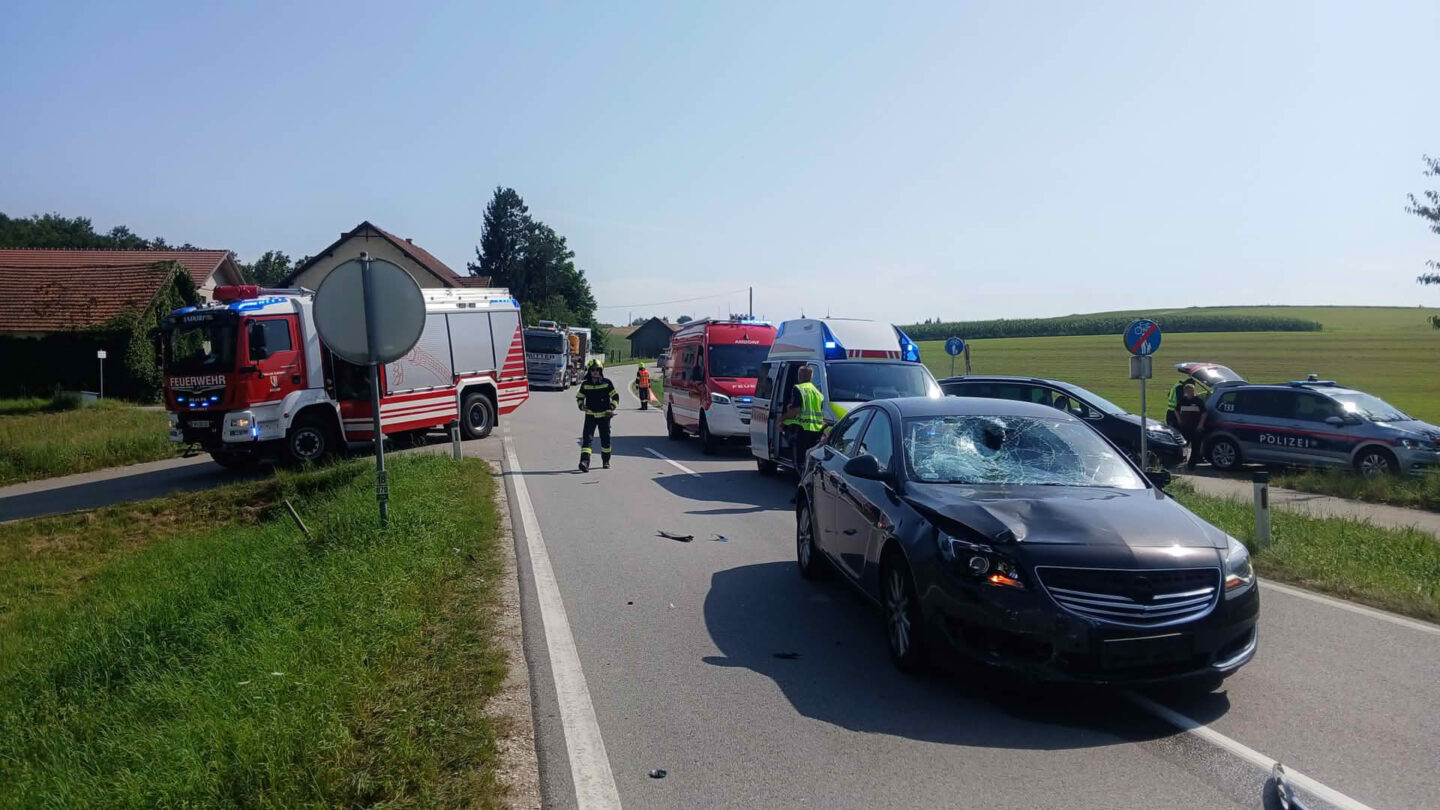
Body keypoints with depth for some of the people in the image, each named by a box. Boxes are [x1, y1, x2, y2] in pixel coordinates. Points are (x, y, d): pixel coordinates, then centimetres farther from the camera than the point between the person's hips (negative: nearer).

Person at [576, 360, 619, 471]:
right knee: (587, 438, -14)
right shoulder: (585, 384, 2)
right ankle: (585, 461, -23)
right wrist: (581, 406, -5)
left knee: (605, 439, 11)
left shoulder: (607, 383, -3)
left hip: (604, 416, 0)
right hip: (590, 415, 0)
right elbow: (579, 397, 15)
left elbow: (615, 396, 3)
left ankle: (606, 461, 30)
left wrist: (611, 409, -8)